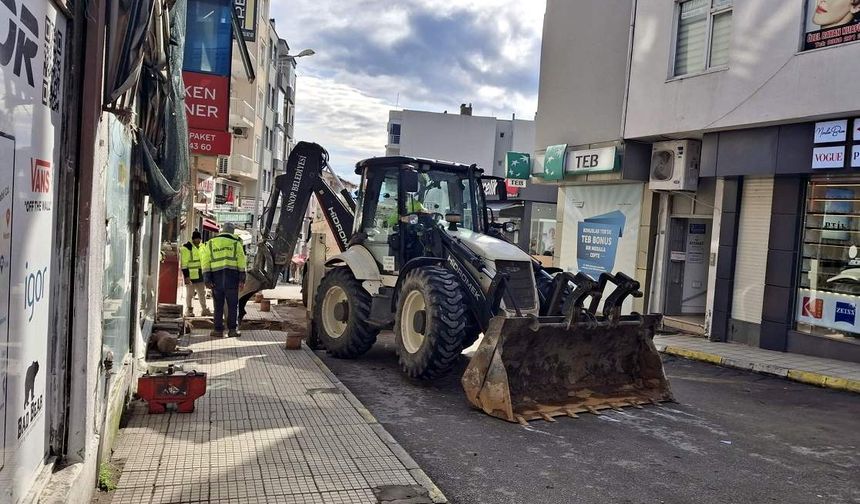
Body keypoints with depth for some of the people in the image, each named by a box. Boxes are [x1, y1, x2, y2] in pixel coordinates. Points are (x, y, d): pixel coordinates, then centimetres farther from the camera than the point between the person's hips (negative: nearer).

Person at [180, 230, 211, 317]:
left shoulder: (201, 247, 14)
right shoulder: (186, 248, -10)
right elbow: (184, 263, -14)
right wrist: (186, 276, -19)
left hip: (200, 274, 7)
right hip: (190, 275, -7)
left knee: (202, 292, 12)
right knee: (190, 293, 0)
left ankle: (204, 309, 20)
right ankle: (188, 310, 9)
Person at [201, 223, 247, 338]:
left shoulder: (211, 243, 13)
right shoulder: (236, 243, 7)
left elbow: (206, 261, 4)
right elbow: (241, 261, 0)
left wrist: (207, 280, 2)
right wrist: (242, 279, -1)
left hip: (216, 277, 2)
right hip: (231, 276, -1)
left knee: (218, 305, 9)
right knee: (232, 305, 5)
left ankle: (218, 330, 8)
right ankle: (232, 329, 3)